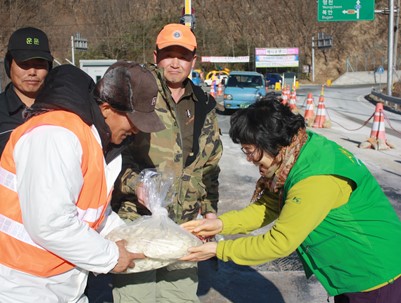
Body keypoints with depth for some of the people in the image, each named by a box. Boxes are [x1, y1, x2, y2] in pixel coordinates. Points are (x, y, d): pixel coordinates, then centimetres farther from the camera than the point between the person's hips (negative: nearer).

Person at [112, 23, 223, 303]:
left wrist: (210, 208, 14)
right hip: (136, 218, -5)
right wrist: (134, 182, -24)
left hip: (185, 224, 6)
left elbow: (210, 164, 19)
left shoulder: (204, 106, 12)